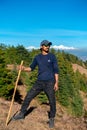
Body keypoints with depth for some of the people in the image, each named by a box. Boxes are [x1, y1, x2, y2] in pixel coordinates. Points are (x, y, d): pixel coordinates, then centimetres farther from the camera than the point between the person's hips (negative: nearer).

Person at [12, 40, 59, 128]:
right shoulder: (37, 57, 6)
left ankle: (51, 119, 26)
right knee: (28, 97, 4)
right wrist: (24, 69, -7)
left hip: (49, 83, -3)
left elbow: (56, 70, -3)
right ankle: (22, 114, 23)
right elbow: (31, 68, 14)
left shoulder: (52, 56, -2)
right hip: (39, 82, 3)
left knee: (52, 102, 3)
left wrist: (56, 82, -10)